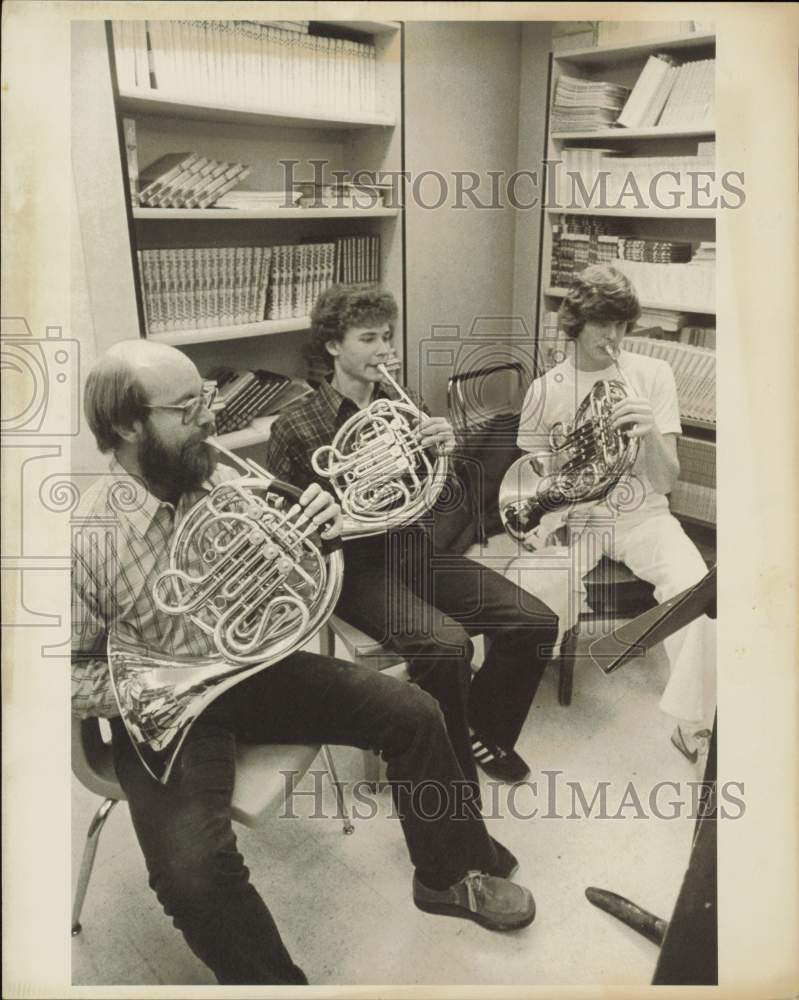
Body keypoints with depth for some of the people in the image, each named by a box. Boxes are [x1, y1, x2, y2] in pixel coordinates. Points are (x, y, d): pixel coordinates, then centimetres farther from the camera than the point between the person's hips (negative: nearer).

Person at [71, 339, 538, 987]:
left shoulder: (225, 481, -6)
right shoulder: (87, 538, -20)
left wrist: (321, 528, -17)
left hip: (257, 667, 5)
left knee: (413, 715, -2)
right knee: (193, 871, -28)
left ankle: (448, 874, 22)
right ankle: (275, 981, 4)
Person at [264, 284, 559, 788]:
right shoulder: (295, 428, -6)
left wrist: (447, 449, -14)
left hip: (417, 550, 5)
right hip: (356, 566, -5)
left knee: (535, 623, -9)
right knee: (447, 645, -30)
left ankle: (484, 729, 18)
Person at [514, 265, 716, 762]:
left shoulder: (653, 375, -2)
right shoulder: (546, 390, 0)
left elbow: (665, 482, -6)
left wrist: (652, 436, -28)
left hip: (641, 516, 0)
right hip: (573, 519, 0)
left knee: (695, 588, -29)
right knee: (529, 591, -29)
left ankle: (693, 723, -11)